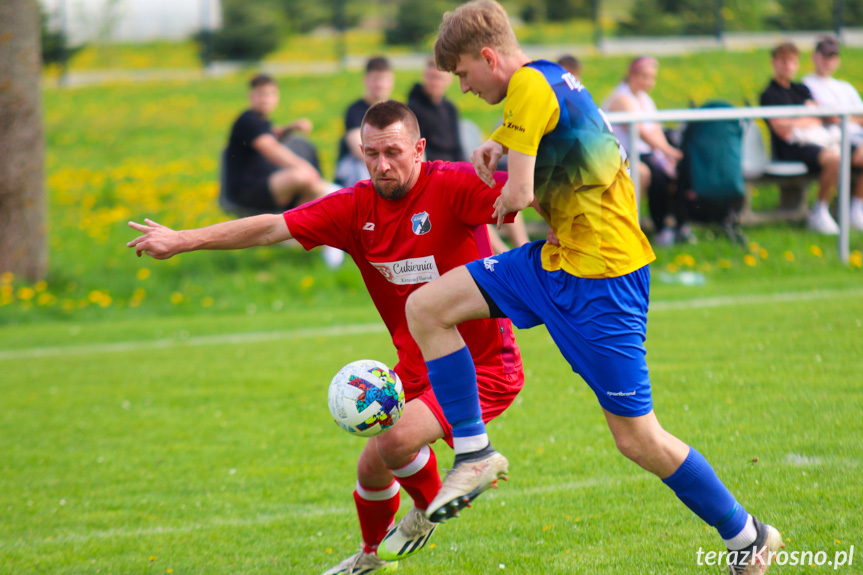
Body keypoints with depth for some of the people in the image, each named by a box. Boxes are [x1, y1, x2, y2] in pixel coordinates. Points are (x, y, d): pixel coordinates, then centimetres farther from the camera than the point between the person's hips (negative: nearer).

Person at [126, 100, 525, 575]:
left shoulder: (451, 187, -19)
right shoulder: (357, 207, -3)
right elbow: (271, 228, -2)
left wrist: (496, 172, -56)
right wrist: (184, 240, -5)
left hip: (484, 366, -6)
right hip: (418, 368, 6)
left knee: (398, 440, -27)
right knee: (371, 467, 13)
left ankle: (429, 510, 8)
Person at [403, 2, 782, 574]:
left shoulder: (529, 85, -17)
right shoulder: (548, 78, 11)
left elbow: (519, 193, -22)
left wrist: (503, 201, 2)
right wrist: (498, 144, 14)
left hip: (602, 274, -10)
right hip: (558, 257, 10)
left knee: (638, 439, -4)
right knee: (425, 307, 1)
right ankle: (474, 453, 6)